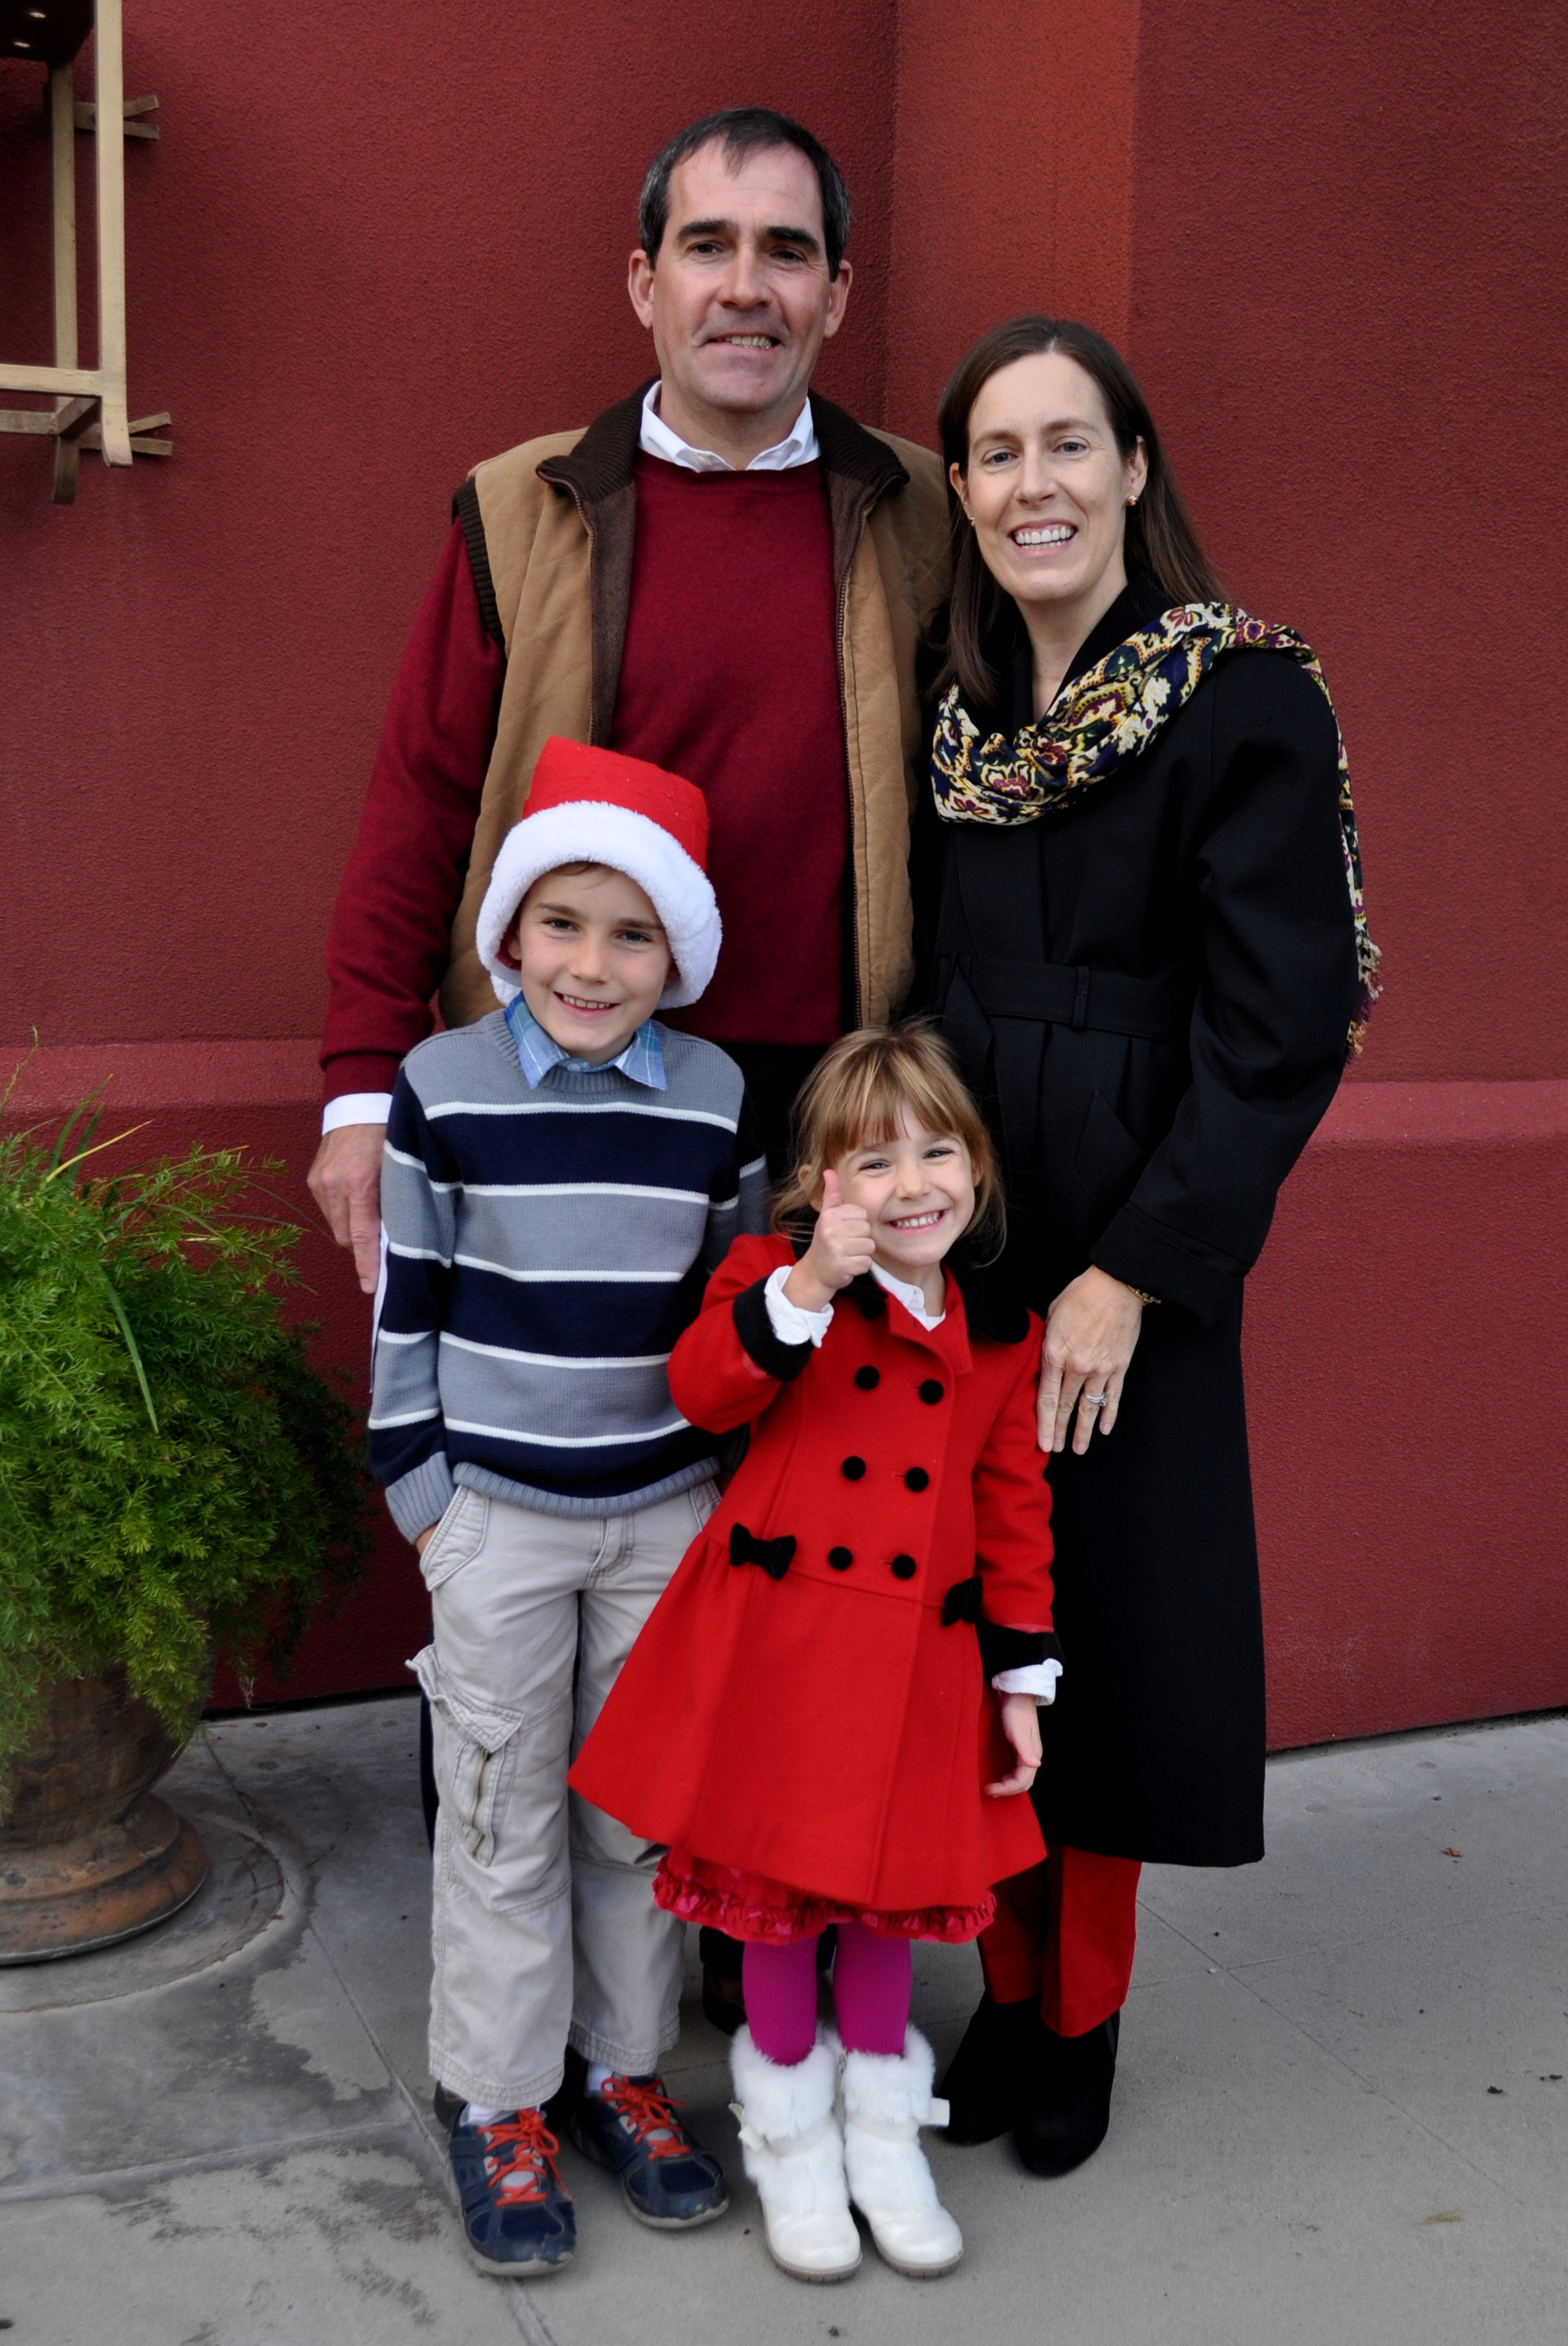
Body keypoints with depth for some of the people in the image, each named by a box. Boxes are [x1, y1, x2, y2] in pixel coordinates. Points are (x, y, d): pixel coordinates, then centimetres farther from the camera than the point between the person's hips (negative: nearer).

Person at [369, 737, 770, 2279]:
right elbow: (406, 1307, -2)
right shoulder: (443, 1090, -8)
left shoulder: (718, 1099, -2)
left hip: (670, 1515, 2)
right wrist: (421, 1494, -2)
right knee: (503, 1820, 7)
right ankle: (497, 2104, 24)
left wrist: (740, 1489, 8)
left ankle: (620, 2069, 31)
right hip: (493, 1517, -2)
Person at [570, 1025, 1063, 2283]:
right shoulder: (775, 1275, -6)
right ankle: (791, 2128, 33)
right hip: (783, 1643, -3)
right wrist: (805, 1289, -35)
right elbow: (703, 1389, -23)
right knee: (784, 1875, 11)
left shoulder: (1002, 1335, 4)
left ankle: (882, 2122, 37)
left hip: (922, 1655, 3)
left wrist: (1023, 1678, 6)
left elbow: (1015, 1509, 8)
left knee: (899, 1876, 15)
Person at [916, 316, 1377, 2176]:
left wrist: (1133, 1274, -17)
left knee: (1104, 1634, 6)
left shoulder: (1247, 700, -9)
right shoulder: (953, 712, 8)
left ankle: (1083, 2019, 27)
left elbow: (1278, 1035, -13)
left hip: (1126, 1273, -4)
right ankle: (1008, 1989, 29)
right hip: (945, 1249, 5)